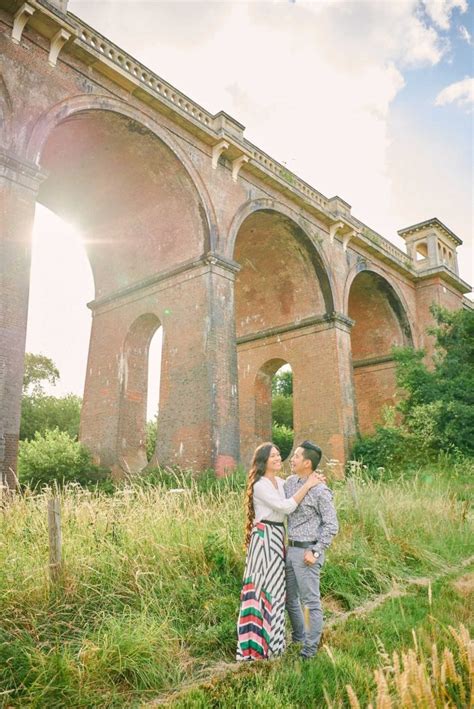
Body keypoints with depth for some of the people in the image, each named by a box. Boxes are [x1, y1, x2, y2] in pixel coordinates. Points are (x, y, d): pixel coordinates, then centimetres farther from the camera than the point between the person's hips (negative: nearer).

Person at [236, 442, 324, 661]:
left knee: (273, 585, 15)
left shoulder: (281, 483, 10)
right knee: (264, 586, -2)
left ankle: (270, 636, 29)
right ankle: (260, 641, 11)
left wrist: (314, 481, -2)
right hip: (264, 537, -8)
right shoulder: (260, 485, -16)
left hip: (277, 537, 8)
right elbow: (286, 506, -22)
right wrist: (307, 485, -18)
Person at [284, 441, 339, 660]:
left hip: (307, 552, -8)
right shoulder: (290, 482, 4)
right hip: (290, 549, 8)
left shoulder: (320, 491, -16)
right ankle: (298, 636, 40)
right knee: (289, 597, 20)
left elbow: (331, 526, -13)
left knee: (310, 601, 3)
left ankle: (310, 648, 18)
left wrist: (315, 552, -16)